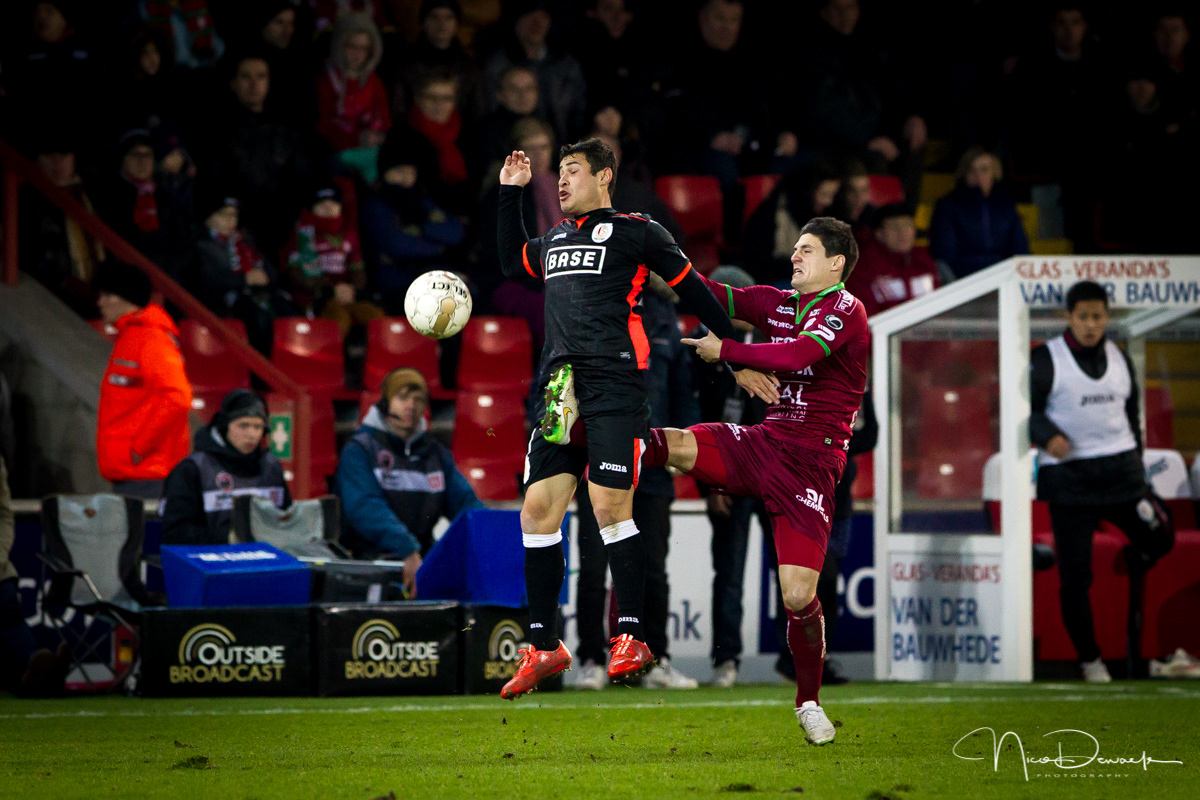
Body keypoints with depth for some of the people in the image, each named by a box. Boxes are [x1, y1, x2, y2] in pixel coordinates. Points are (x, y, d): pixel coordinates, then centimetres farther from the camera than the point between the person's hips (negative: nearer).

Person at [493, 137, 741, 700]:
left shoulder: (636, 232, 4)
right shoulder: (553, 241, 23)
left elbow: (695, 292, 6)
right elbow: (511, 262, 42)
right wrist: (510, 194, 34)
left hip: (615, 387, -6)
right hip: (560, 393, 6)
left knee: (610, 508, -14)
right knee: (538, 511, 0)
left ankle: (631, 638, -6)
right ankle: (544, 648, 8)